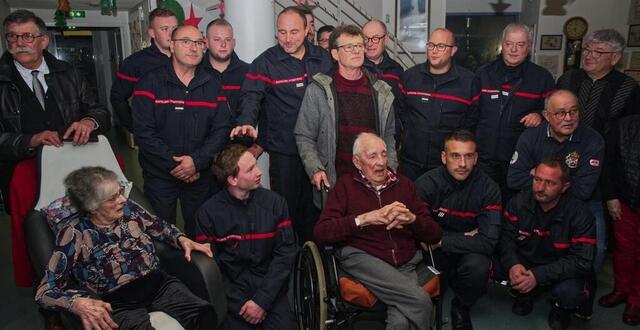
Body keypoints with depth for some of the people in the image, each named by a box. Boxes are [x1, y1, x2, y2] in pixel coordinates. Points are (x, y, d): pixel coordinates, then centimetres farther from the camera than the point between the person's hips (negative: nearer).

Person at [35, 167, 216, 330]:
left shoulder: (129, 209, 6)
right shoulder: (74, 235, -6)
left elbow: (159, 227, 24)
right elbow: (45, 291, -6)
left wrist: (182, 239, 4)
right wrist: (77, 303, -26)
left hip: (159, 283, 4)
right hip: (119, 302, -3)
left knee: (205, 314, -24)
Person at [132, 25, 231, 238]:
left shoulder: (212, 86, 4)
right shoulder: (150, 83, -5)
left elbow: (221, 129, -2)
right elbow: (143, 131, -12)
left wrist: (197, 160, -15)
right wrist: (174, 164, -16)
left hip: (199, 175, 3)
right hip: (159, 175, -2)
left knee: (199, 232, 15)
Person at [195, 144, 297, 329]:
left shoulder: (275, 203, -1)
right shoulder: (208, 212, -5)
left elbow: (285, 252, -4)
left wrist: (262, 300, -13)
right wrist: (240, 304, -12)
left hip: (270, 288, 1)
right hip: (232, 291, -1)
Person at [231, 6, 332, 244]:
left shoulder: (323, 59, 6)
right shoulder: (265, 62, -5)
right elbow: (251, 97, -14)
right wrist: (247, 123, -34)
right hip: (283, 151, -3)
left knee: (314, 206, 15)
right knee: (286, 208, 6)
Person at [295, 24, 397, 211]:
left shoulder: (382, 92, 10)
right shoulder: (318, 90, -1)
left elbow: (388, 136, 17)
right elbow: (304, 137, 0)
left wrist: (390, 167, 4)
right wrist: (315, 169, -12)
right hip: (334, 182, -3)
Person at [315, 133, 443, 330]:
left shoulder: (403, 184, 18)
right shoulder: (346, 185, 11)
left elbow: (435, 235, 15)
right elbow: (320, 232, -3)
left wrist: (412, 219, -5)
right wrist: (364, 219, -11)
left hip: (406, 263, 2)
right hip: (361, 257, -2)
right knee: (420, 301, -26)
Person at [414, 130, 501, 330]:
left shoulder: (488, 189, -12)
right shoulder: (426, 184, -14)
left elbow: (488, 242, -19)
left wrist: (441, 241, -19)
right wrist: (465, 237, -16)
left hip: (469, 253, 1)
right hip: (435, 253, 0)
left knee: (478, 266, -31)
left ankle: (461, 307, 2)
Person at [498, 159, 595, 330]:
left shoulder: (580, 214, -21)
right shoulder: (519, 202, -13)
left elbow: (581, 261, -24)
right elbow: (506, 238, -10)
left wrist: (538, 276, -35)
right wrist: (513, 264, -33)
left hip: (561, 271, -2)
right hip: (525, 262, 3)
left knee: (570, 293, -33)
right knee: (495, 267, -23)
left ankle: (560, 308, 8)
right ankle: (526, 294, 10)